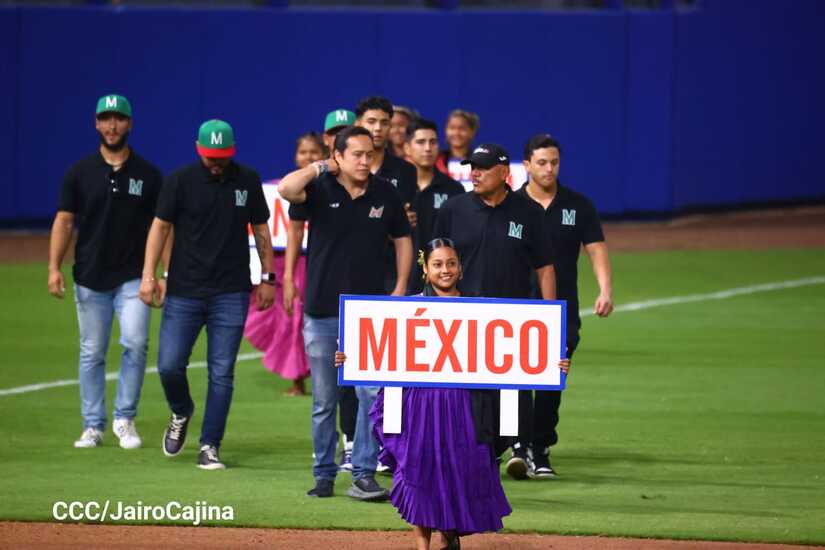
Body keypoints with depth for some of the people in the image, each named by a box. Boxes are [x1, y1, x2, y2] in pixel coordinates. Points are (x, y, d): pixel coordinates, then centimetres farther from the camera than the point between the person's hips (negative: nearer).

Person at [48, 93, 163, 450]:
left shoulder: (148, 175, 4)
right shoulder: (80, 173, 5)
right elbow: (64, 221, 3)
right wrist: (54, 268, -8)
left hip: (132, 278, -1)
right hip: (90, 278, 1)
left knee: (135, 343, -16)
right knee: (92, 353, 5)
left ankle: (124, 419, -1)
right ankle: (93, 426, 13)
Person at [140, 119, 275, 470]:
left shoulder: (248, 181, 5)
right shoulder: (180, 181, -1)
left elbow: (260, 230, 14)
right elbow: (160, 226, 0)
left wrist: (268, 277, 11)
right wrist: (148, 275, -8)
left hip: (231, 295, 1)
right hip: (184, 292, -1)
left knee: (222, 372, -2)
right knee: (169, 365, -6)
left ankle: (210, 447, 5)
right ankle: (181, 414, 25)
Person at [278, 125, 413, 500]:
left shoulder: (385, 194, 3)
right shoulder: (320, 189, -4)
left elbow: (402, 240, 13)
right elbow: (286, 189, -26)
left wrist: (400, 289, 4)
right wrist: (319, 168, -13)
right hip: (322, 311, -1)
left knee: (372, 394, -8)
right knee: (324, 401, 7)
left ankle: (363, 475, -5)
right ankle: (324, 475, 17)